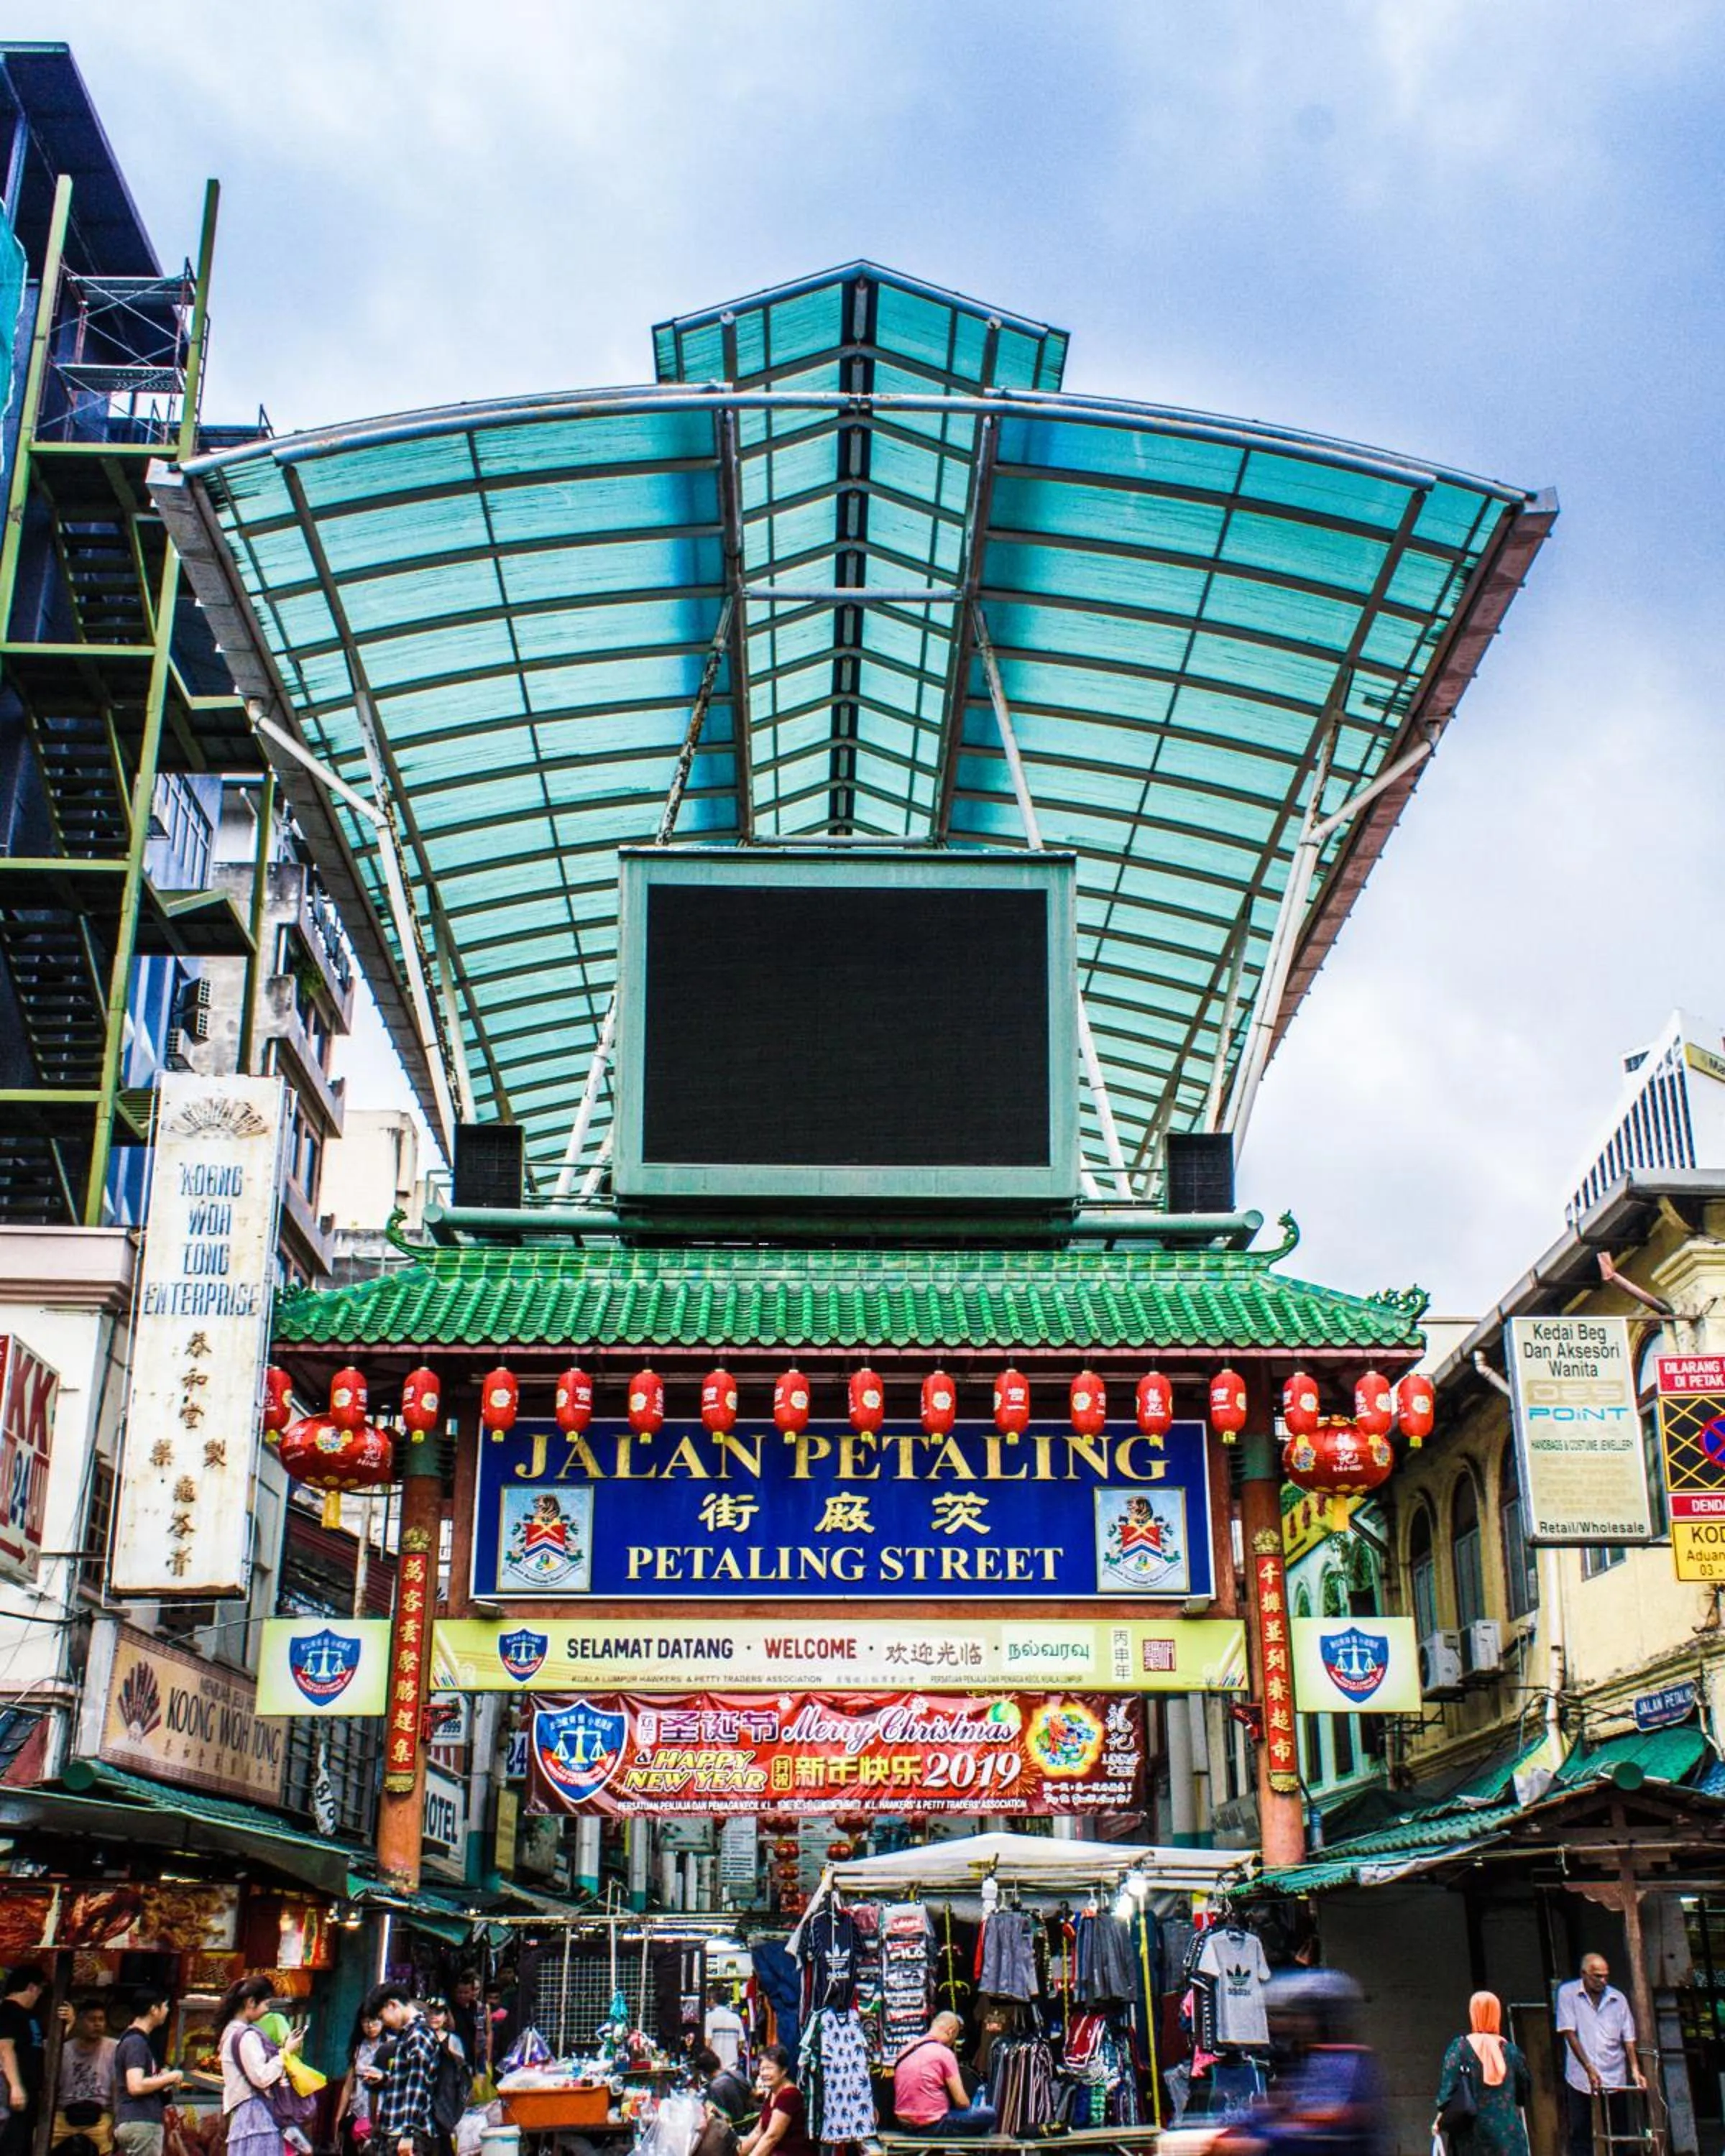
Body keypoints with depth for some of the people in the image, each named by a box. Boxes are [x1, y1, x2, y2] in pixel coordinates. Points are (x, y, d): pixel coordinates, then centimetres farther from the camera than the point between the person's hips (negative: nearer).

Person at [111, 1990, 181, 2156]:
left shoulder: (132, 2039, 18)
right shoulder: (137, 2042, -14)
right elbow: (136, 2086, -25)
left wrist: (160, 2079, 14)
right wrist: (168, 2078, -12)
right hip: (141, 2123, -10)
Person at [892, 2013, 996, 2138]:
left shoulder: (905, 2050, 9)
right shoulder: (944, 2053, -12)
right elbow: (961, 2101, -11)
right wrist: (971, 2109, 11)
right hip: (932, 2125, -8)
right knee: (989, 2114, 3)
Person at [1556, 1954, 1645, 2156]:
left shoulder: (1618, 1998, 6)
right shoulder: (1568, 1994, -2)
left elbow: (1628, 2039, 5)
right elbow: (1570, 2034, -7)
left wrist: (1635, 2070, -10)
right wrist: (1589, 2069, -15)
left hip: (1614, 2079, 3)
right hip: (1581, 2079, -3)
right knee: (1581, 2137, -1)